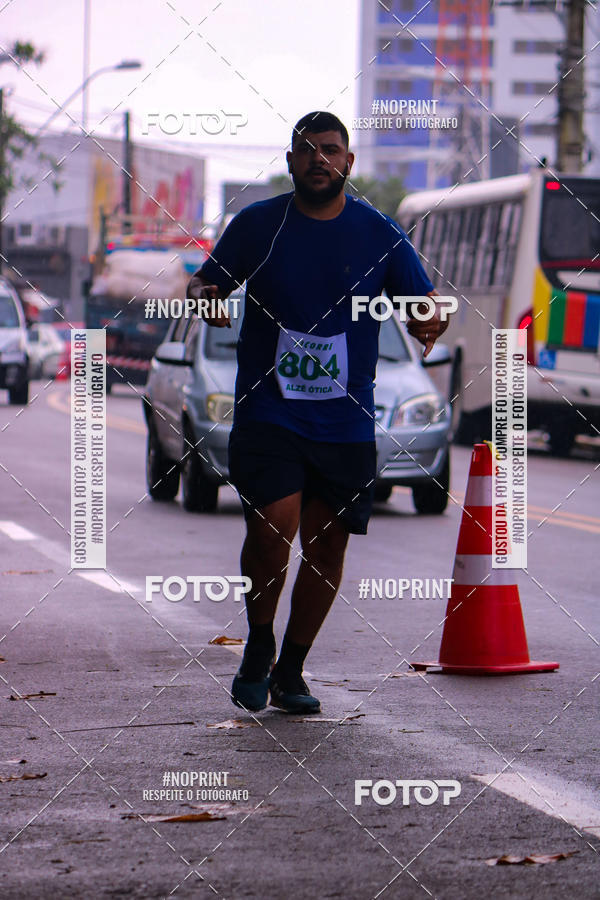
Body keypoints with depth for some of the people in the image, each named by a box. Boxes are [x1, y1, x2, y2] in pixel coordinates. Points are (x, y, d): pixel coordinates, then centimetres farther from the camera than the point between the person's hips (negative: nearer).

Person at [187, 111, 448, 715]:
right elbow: (206, 282, 9)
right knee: (271, 532, -17)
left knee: (327, 548, 5)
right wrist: (203, 297, -15)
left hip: (346, 422, 2)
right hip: (266, 411, -2)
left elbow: (423, 306, 6)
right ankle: (258, 647, 10)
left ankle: (290, 672, 23)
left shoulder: (378, 234, 3)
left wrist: (429, 323, -18)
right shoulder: (257, 224, 2)